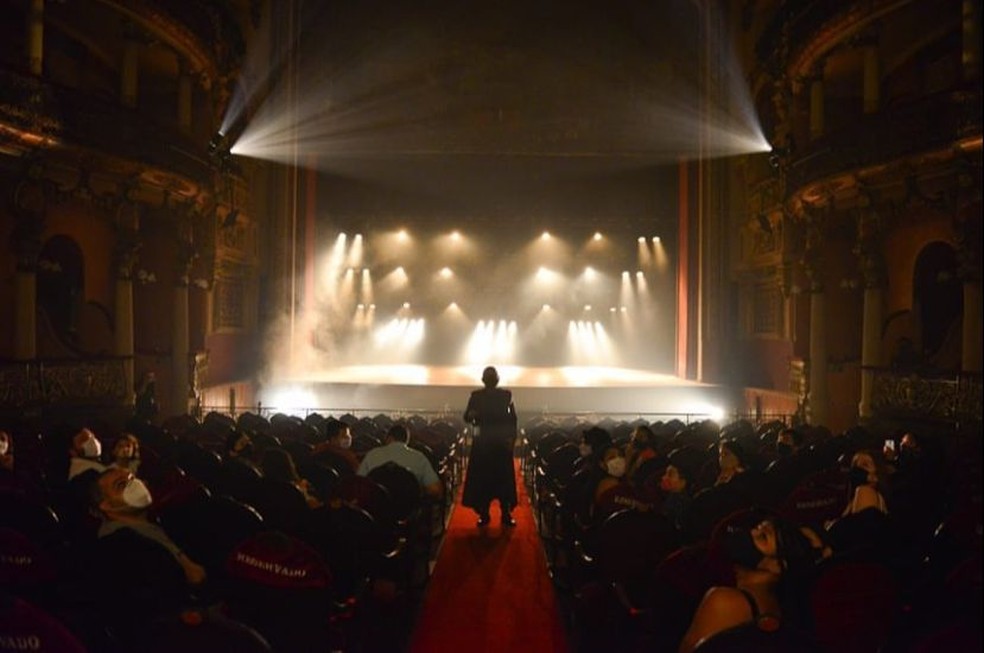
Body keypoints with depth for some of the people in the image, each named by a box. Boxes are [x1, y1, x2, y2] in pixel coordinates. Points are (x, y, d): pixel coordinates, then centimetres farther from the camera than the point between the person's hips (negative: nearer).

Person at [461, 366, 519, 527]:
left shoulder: (506, 395, 3)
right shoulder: (476, 396, 3)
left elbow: (512, 418, 2)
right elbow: (467, 417, 0)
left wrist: (512, 438, -7)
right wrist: (471, 415, -24)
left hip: (502, 442, 0)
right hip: (482, 441, 0)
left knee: (504, 478, 1)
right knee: (481, 478, 1)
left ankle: (506, 514, 9)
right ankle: (483, 514, 10)